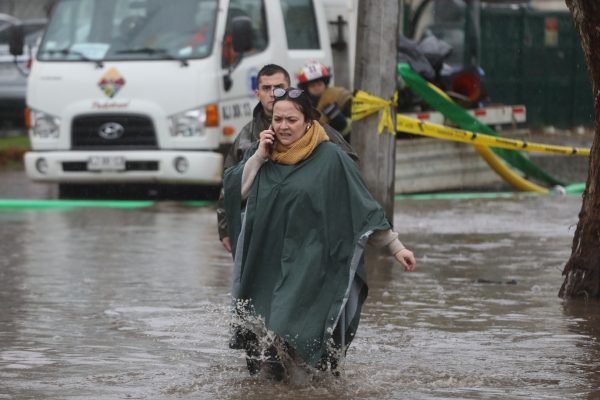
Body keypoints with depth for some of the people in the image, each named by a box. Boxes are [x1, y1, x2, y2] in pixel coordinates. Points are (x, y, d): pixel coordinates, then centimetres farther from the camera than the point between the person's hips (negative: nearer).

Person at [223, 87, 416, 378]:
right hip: (265, 261, 4)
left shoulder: (329, 158, -4)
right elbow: (234, 191, 0)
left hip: (309, 264, -4)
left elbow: (364, 206, -1)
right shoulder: (260, 153, 9)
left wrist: (396, 247, -2)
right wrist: (259, 156, -8)